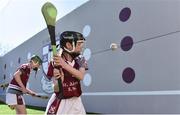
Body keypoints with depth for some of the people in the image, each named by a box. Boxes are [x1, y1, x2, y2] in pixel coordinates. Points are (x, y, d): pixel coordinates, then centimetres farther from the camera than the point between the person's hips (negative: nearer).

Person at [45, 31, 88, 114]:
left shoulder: (80, 60, -3)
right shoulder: (55, 62, -12)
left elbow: (81, 76, -23)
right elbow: (56, 89, -13)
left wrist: (64, 64, -34)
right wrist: (58, 79, -34)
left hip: (76, 101, 3)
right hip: (60, 102, -3)